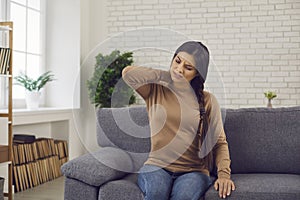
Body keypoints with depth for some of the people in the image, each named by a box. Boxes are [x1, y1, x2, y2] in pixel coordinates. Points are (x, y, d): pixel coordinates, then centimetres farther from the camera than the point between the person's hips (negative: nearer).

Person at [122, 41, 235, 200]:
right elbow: (128, 73, -11)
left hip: (194, 170, 0)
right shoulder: (156, 90, 7)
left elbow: (220, 142, 4)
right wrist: (166, 75, -1)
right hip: (157, 166, 0)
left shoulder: (207, 100, 6)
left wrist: (224, 174, -12)